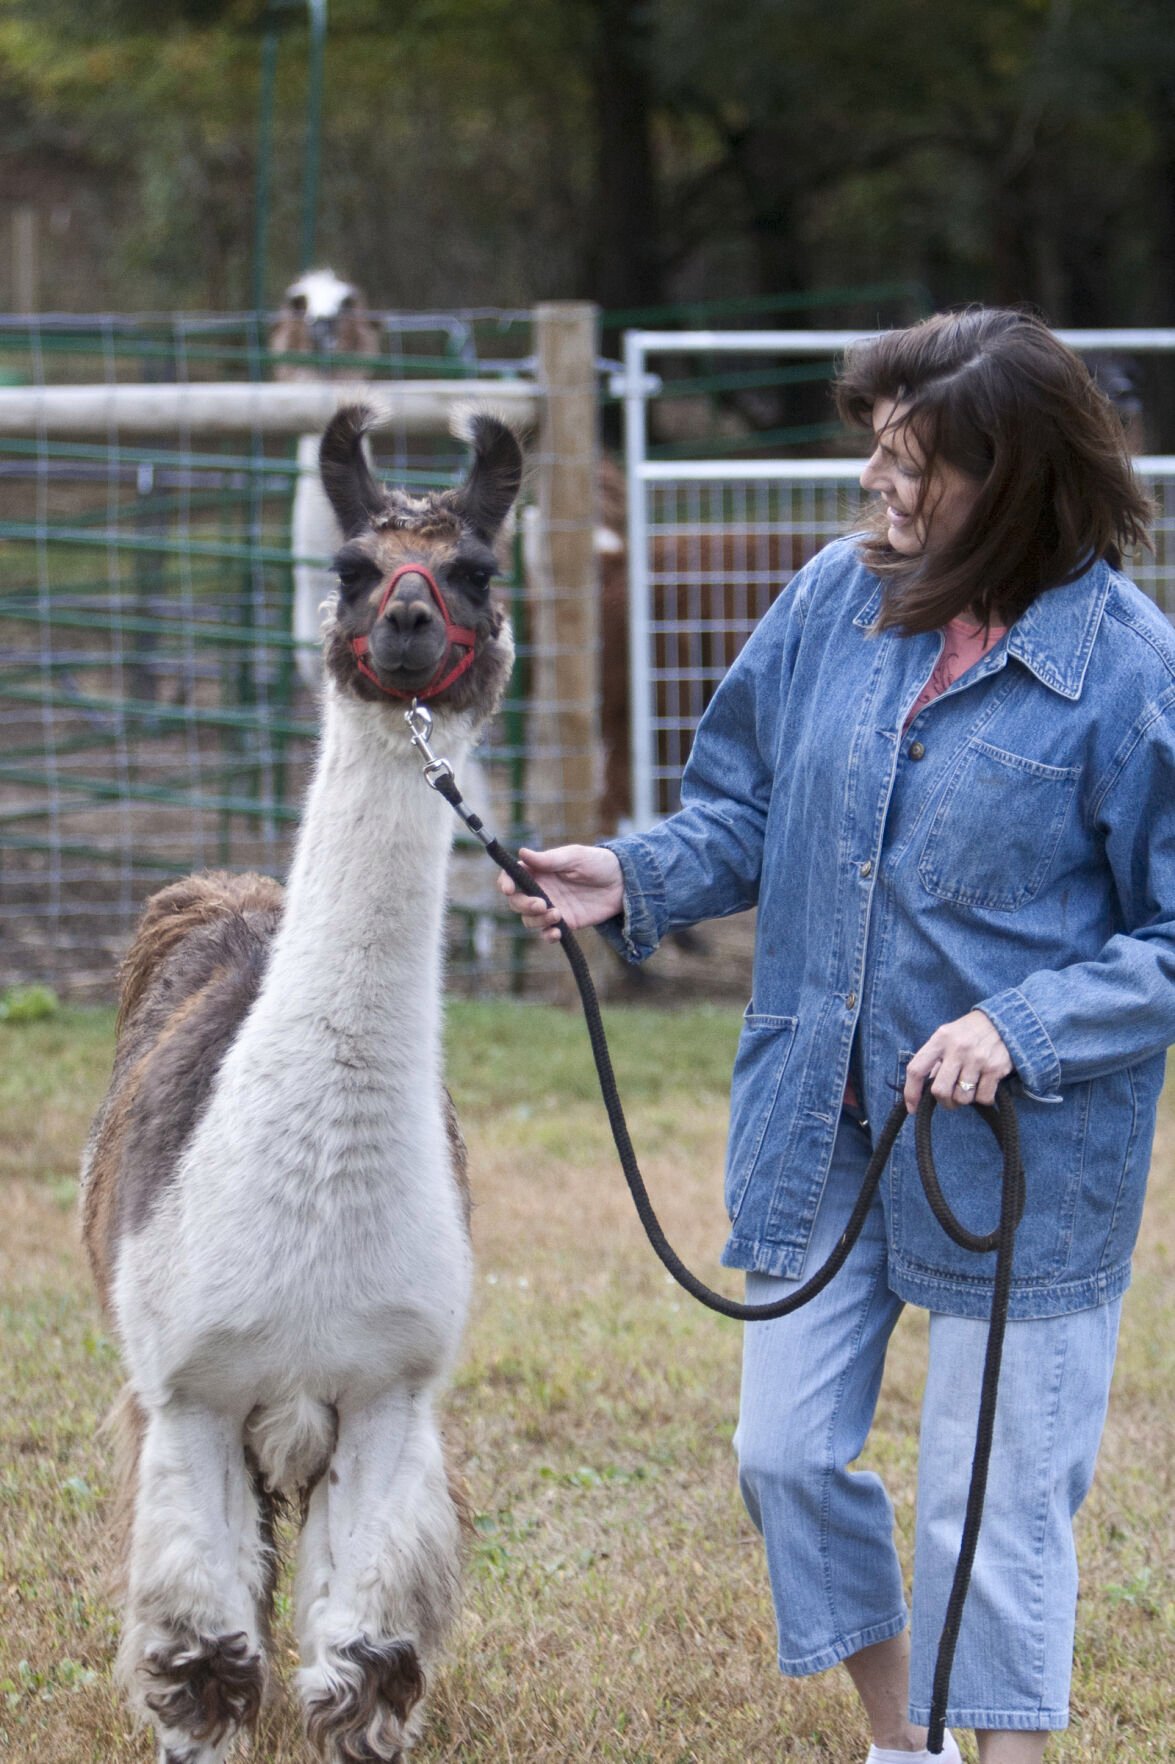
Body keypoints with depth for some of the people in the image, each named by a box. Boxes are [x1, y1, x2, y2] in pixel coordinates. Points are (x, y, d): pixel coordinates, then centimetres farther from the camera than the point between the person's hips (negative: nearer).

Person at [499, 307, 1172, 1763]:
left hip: (1021, 1158, -5)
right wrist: (637, 878, -8)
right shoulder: (839, 595, -2)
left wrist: (1022, 1027, -22)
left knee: (992, 1501, 4)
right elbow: (747, 808, 10)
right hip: (816, 1125, 6)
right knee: (787, 1451, 13)